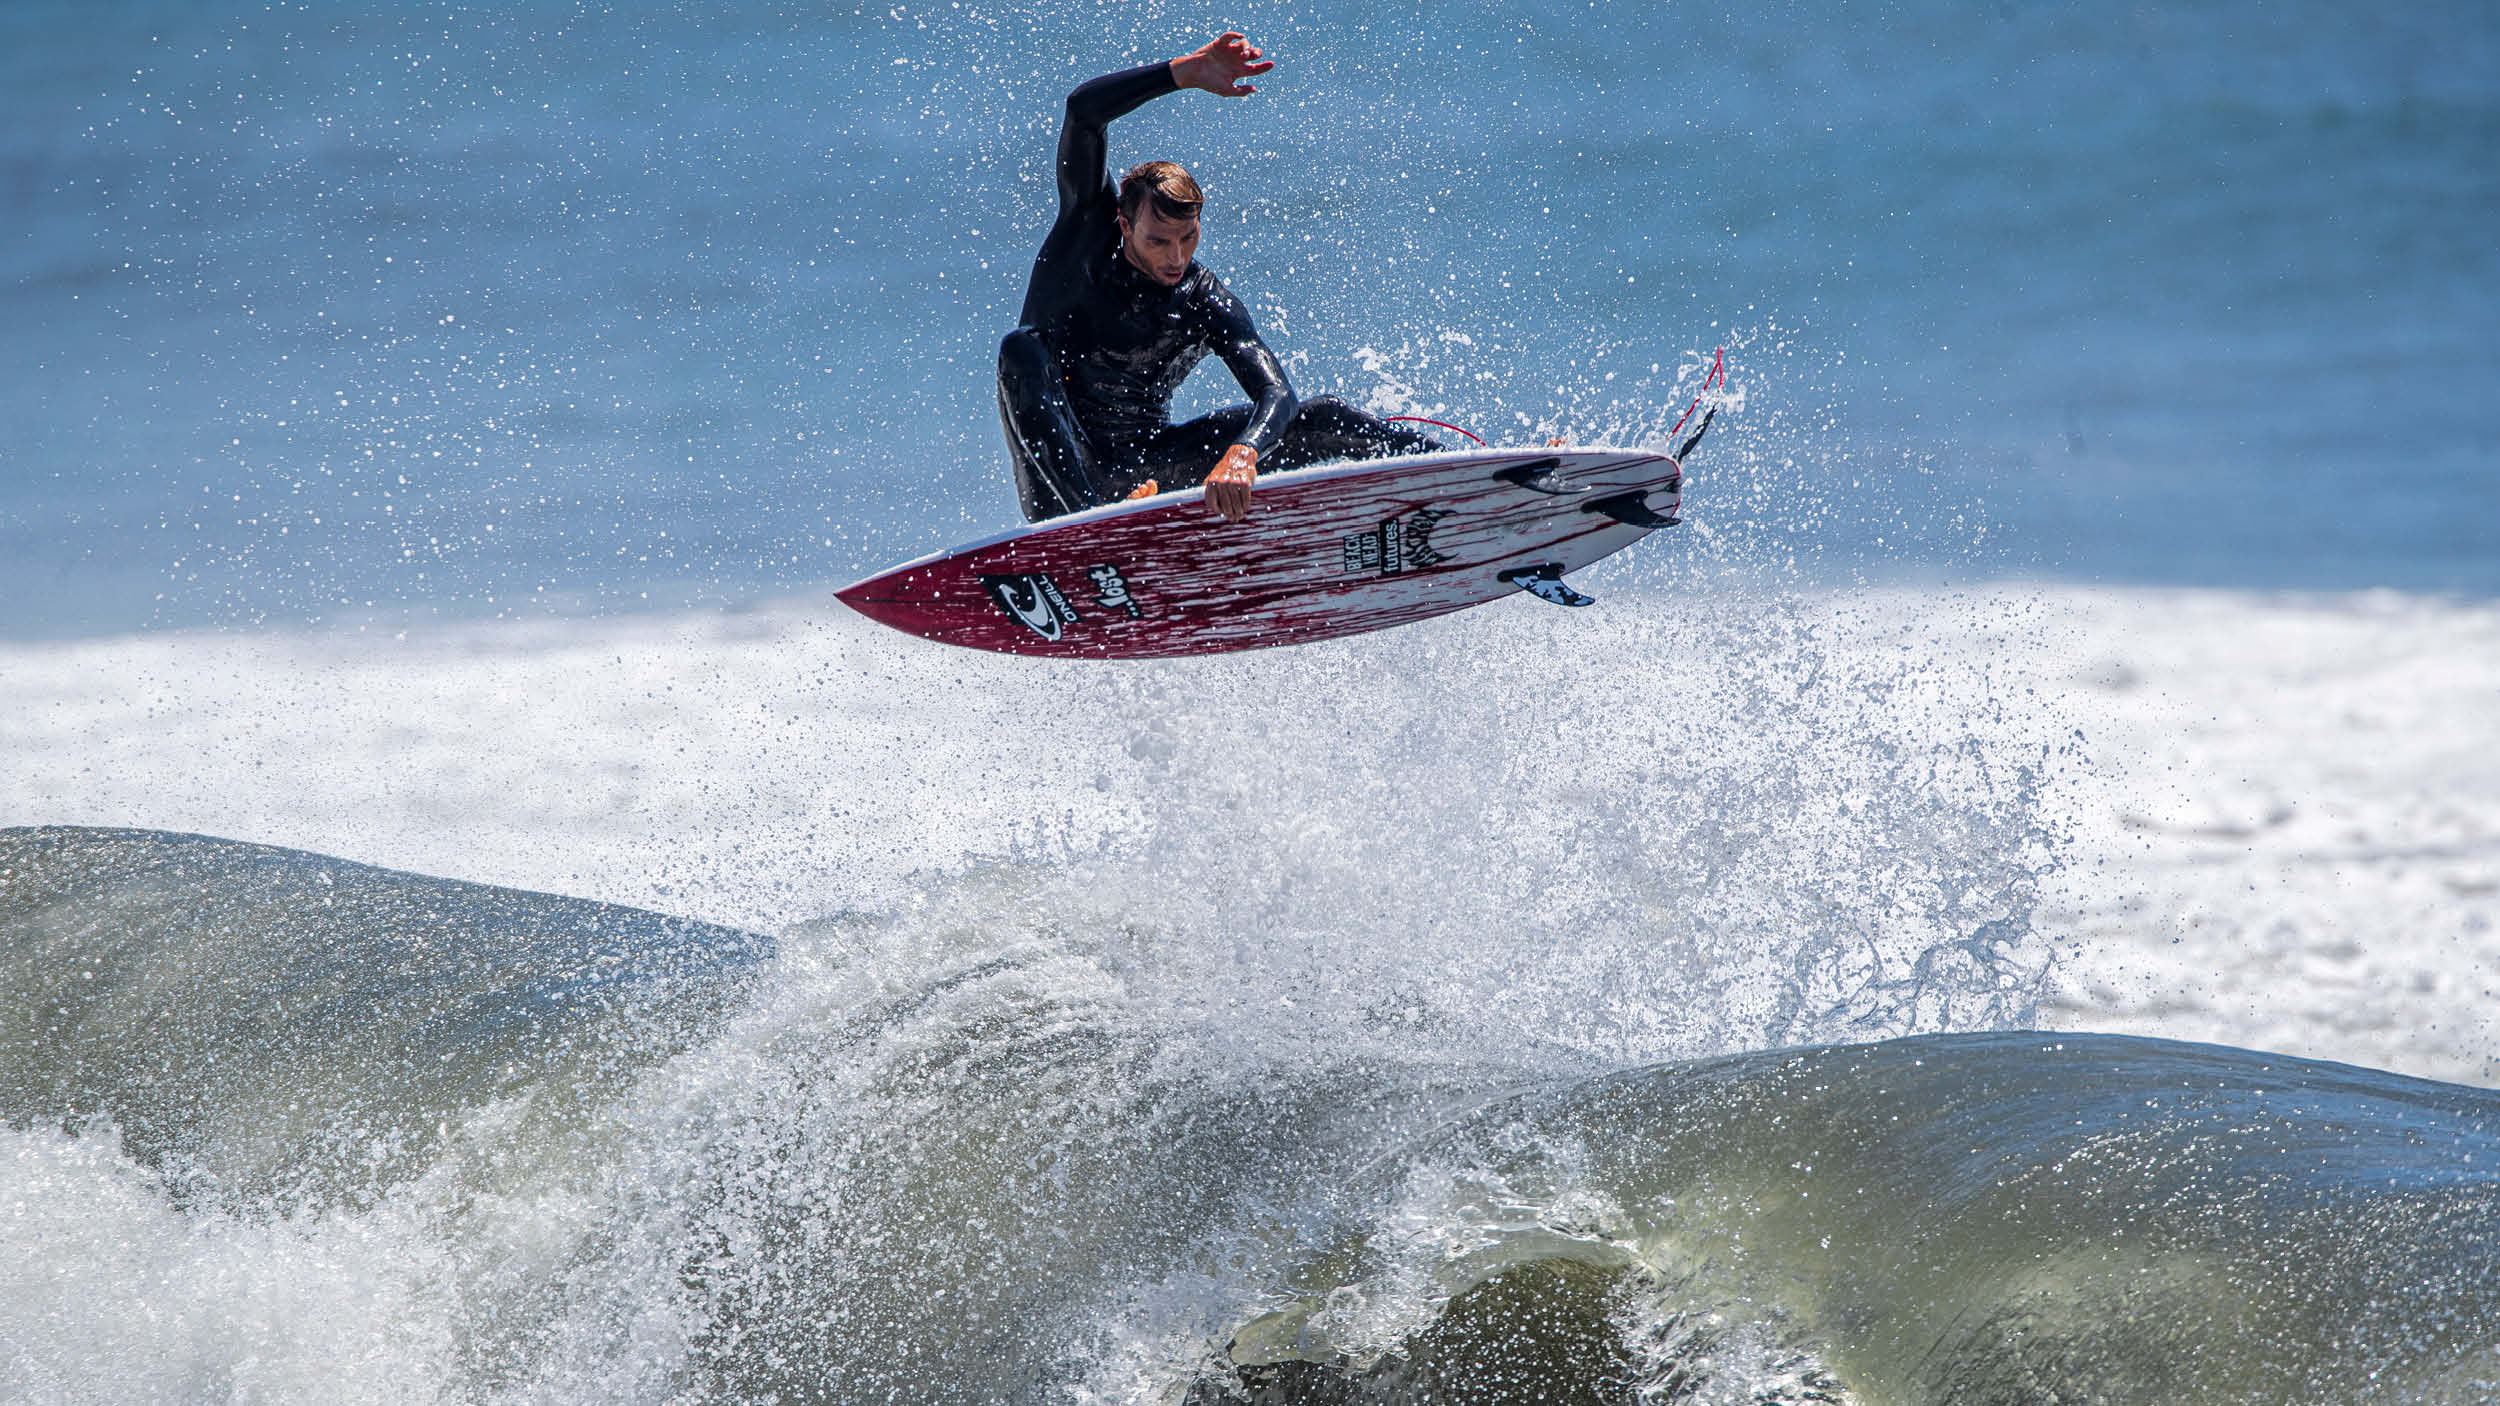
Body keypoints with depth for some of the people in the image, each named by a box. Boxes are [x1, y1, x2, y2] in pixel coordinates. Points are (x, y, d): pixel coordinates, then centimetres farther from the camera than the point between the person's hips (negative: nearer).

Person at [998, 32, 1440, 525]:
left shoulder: (1207, 304, -8)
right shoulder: (1088, 223, -9)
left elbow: (1277, 395, -21)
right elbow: (1084, 110, -24)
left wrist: (1241, 455, -44)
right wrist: (1188, 72, -29)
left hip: (1142, 465, 2)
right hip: (1061, 459, -2)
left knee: (1319, 419, -10)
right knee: (1022, 349, -35)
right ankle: (1070, 529, -50)